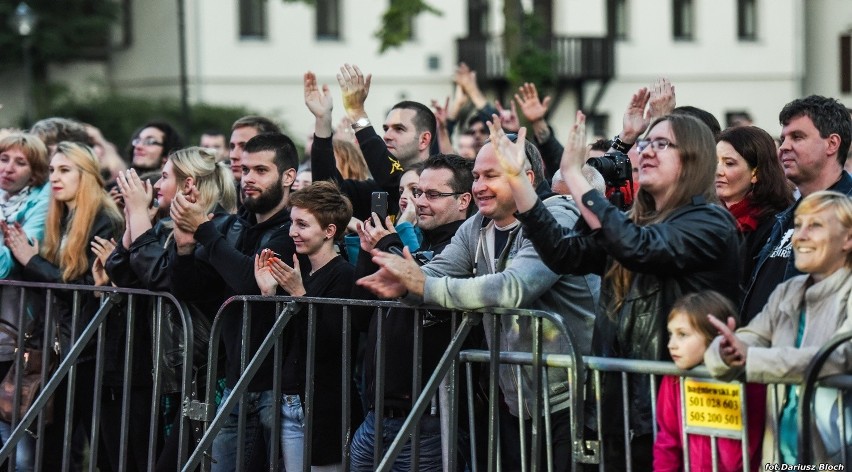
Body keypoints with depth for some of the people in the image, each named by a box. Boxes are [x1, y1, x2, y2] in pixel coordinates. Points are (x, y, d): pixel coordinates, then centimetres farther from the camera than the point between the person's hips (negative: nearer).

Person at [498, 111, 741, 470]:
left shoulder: (710, 223, -7)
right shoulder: (633, 223, 16)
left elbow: (638, 248, -24)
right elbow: (564, 252, 3)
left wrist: (574, 175, -22)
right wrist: (517, 180, -5)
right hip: (620, 404, 7)